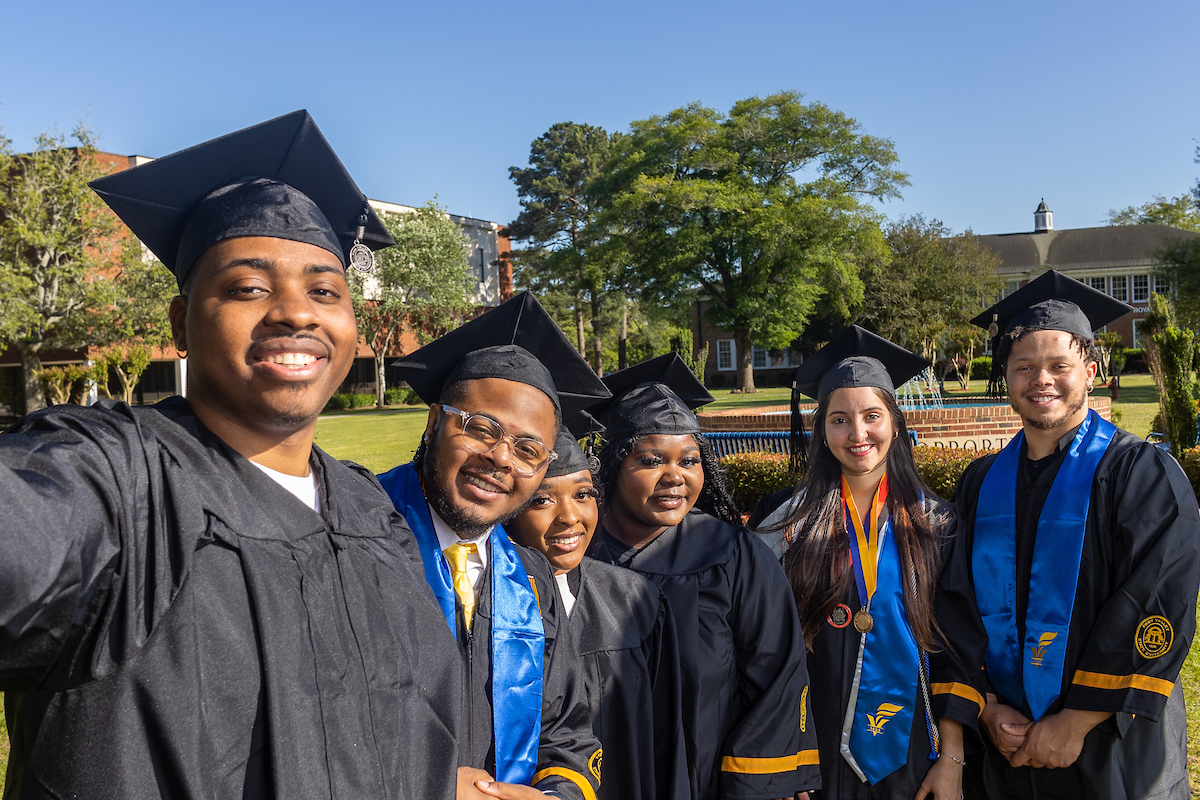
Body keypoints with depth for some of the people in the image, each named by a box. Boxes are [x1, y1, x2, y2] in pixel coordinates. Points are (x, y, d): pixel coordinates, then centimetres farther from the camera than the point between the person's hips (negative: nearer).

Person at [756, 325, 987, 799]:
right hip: (823, 754, -1)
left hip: (914, 752, 1)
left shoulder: (934, 524, -2)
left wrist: (952, 759, -7)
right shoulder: (792, 525, -6)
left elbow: (959, 645, -2)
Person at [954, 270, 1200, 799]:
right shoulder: (980, 482, 3)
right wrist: (988, 708, -8)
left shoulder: (1142, 474, -9)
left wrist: (1074, 725, -17)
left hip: (1114, 752, -3)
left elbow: (1157, 609, -16)